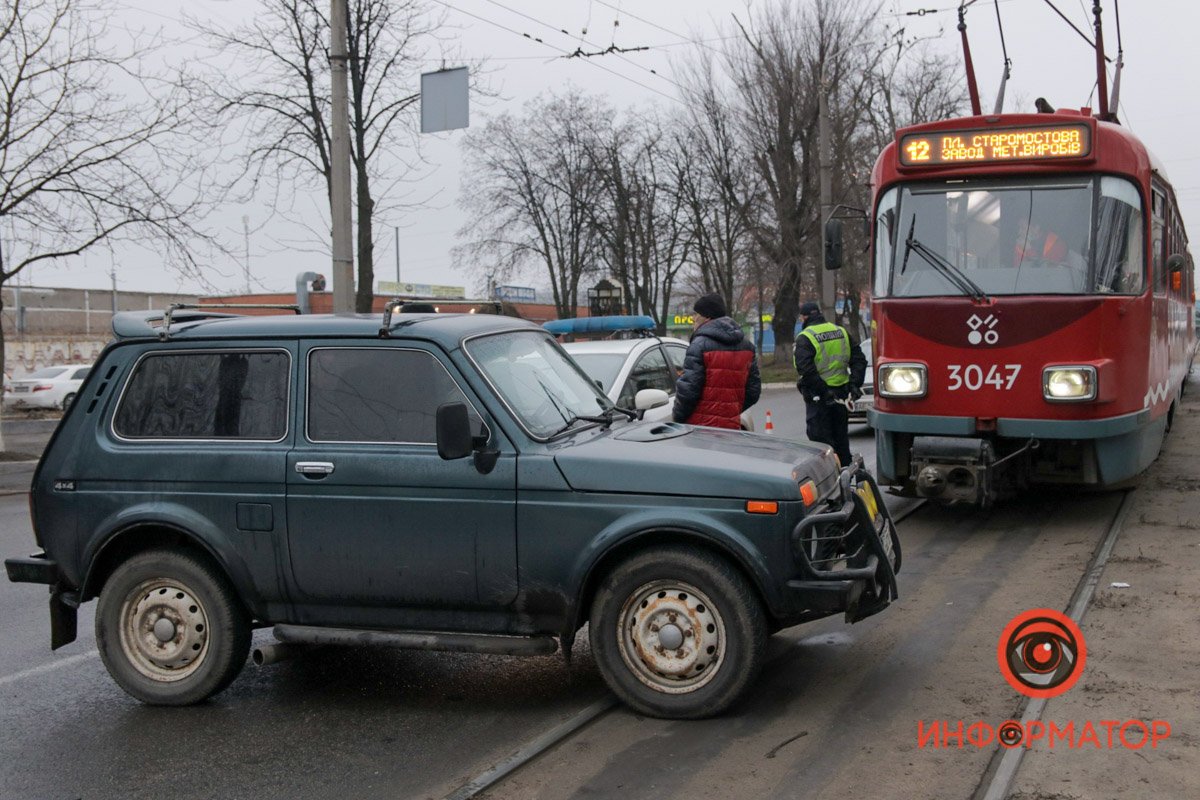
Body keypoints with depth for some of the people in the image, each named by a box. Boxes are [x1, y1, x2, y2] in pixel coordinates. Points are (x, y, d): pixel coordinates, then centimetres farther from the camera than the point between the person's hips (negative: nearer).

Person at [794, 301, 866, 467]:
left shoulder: (804, 338, -11)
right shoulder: (842, 332, 9)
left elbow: (805, 368, -22)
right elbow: (859, 360, 6)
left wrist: (823, 391, -20)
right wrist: (855, 384, -1)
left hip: (818, 397, -6)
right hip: (842, 394, 6)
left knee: (821, 440, -2)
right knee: (841, 436, 17)